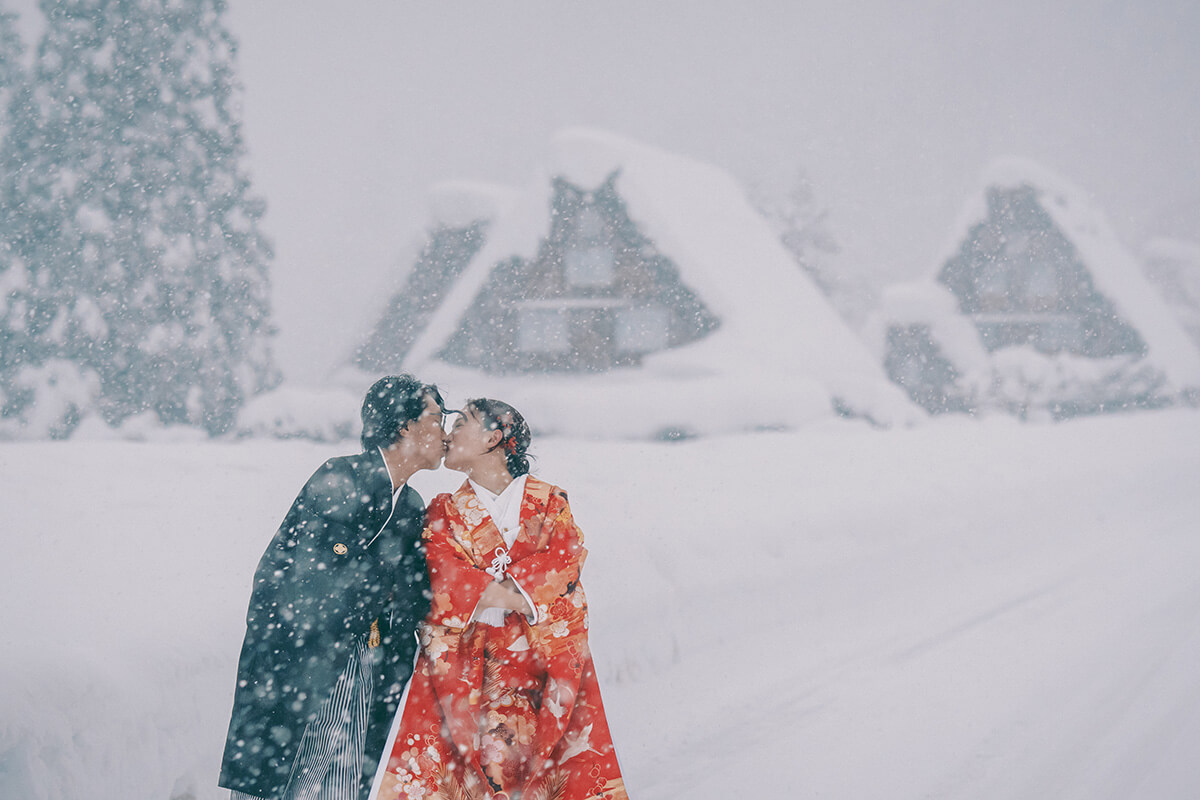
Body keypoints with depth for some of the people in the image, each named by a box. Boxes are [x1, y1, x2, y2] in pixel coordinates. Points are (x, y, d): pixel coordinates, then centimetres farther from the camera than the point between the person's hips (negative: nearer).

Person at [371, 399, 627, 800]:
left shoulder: (549, 503, 12)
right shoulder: (445, 512, 15)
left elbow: (566, 556, -6)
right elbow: (444, 574, -1)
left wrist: (482, 592, -16)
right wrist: (514, 597, -14)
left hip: (548, 657, 0)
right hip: (465, 659, 0)